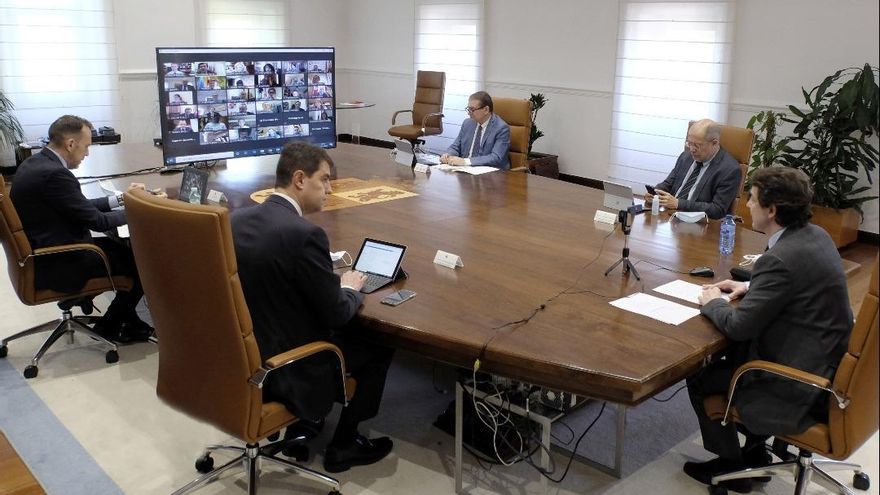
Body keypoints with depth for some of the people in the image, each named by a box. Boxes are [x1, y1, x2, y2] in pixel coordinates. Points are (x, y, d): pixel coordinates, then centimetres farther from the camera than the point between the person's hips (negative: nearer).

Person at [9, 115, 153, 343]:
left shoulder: (36, 163, 6)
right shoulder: (54, 174, -25)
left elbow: (81, 206, 14)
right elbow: (96, 221, -18)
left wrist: (121, 198, 14)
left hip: (43, 253, 10)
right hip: (55, 264, -10)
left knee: (122, 248, 17)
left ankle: (127, 321, 21)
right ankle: (109, 326, 17)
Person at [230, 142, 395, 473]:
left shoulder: (238, 218, -1)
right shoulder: (305, 234, -25)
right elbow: (337, 313, -17)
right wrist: (350, 288, 4)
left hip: (241, 355, 8)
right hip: (284, 371, -8)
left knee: (350, 332, 28)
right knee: (379, 348, 13)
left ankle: (305, 422, 33)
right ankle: (342, 446, 24)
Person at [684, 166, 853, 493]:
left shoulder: (780, 259, -28)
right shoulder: (815, 235, 1)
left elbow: (739, 326, -22)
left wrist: (713, 303, -3)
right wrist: (751, 288, 10)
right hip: (826, 361, 9)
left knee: (699, 379, 5)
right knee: (731, 354, 25)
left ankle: (731, 465, 23)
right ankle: (754, 451, 32)